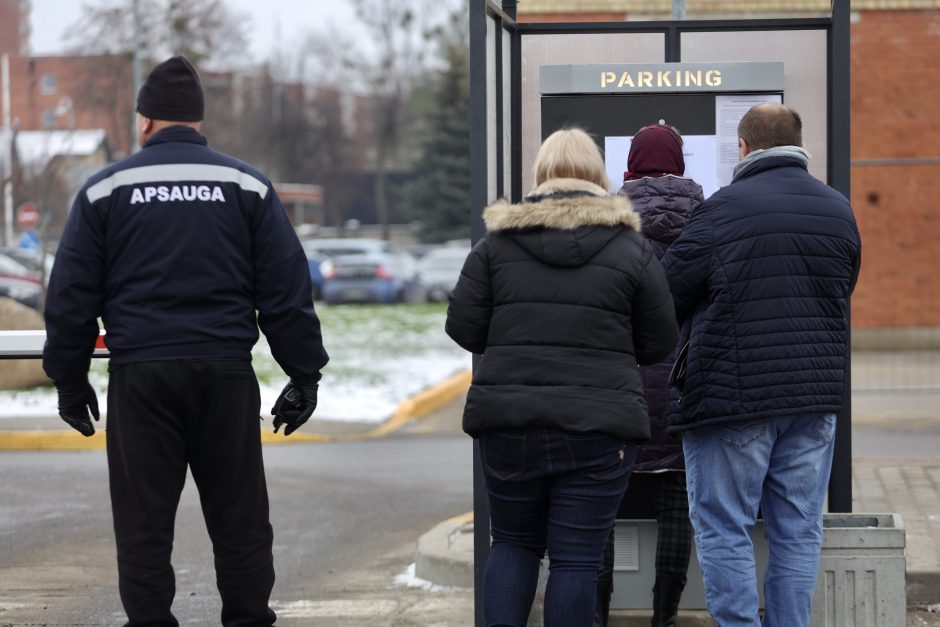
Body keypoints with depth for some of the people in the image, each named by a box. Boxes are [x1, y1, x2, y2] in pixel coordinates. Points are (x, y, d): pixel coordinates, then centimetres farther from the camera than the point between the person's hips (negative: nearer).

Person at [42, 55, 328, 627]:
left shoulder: (106, 189, 4)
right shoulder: (247, 186, 5)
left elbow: (71, 298, 4)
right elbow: (288, 292, 3)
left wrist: (70, 380, 12)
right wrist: (305, 374, 9)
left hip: (140, 374, -1)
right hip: (227, 373, 1)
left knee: (144, 522, 4)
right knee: (240, 516, 8)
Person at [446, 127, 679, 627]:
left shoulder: (498, 242, 4)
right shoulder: (631, 248, 1)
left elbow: (462, 328, 2)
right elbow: (660, 342, 4)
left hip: (508, 422, 2)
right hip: (597, 429, -2)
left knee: (513, 544, 18)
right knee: (576, 560, 2)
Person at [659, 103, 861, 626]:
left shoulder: (724, 209, -9)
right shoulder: (838, 210, 8)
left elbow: (668, 293, -6)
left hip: (735, 393, -5)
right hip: (817, 393, 5)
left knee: (723, 530, 2)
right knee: (798, 531, 9)